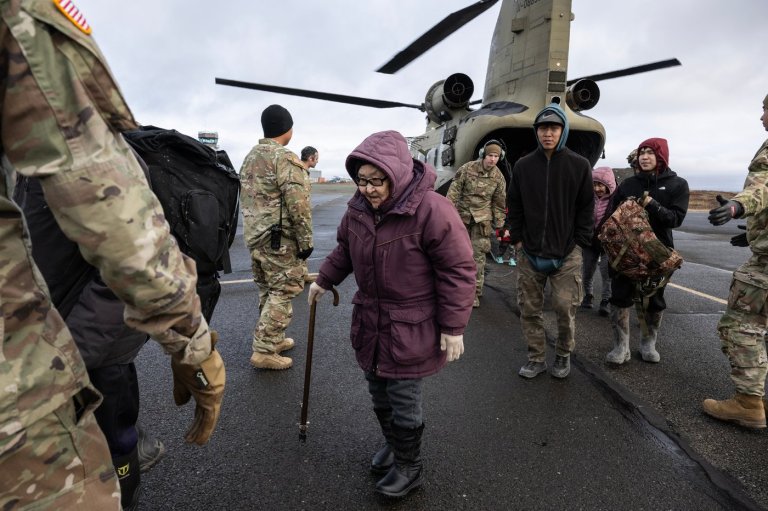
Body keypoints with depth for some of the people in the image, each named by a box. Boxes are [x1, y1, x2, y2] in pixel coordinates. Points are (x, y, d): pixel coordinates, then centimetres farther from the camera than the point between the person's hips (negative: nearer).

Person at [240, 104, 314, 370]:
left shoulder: (249, 158, 15)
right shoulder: (285, 158, -15)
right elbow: (298, 205, -20)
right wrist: (305, 240, -14)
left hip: (254, 237, 9)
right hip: (280, 240, -9)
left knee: (267, 291, 18)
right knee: (283, 292, -1)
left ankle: (274, 339, 30)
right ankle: (264, 351, 2)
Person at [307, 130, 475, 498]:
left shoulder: (432, 210, -23)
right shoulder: (358, 208, -2)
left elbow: (458, 270, -18)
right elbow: (345, 249, 18)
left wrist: (453, 327, -15)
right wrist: (324, 279, 15)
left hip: (410, 330, -6)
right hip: (370, 322, 7)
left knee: (404, 402, 8)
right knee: (378, 394, 22)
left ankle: (409, 467, 34)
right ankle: (393, 444, 49)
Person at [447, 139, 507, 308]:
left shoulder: (498, 177, -2)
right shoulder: (467, 169, -10)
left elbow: (499, 201, 8)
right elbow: (454, 190, -7)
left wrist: (498, 222, 11)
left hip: (482, 217, 0)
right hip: (462, 215, 0)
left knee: (478, 254, -6)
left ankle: (475, 291, 3)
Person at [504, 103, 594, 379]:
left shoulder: (579, 165, -1)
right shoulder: (523, 165, 3)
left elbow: (586, 208, 2)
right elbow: (514, 206, 8)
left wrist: (579, 242, -3)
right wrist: (517, 238, 2)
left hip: (566, 254, -1)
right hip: (530, 253, 2)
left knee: (566, 309, 3)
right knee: (530, 309, 8)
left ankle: (563, 355, 26)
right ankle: (536, 357, 24)